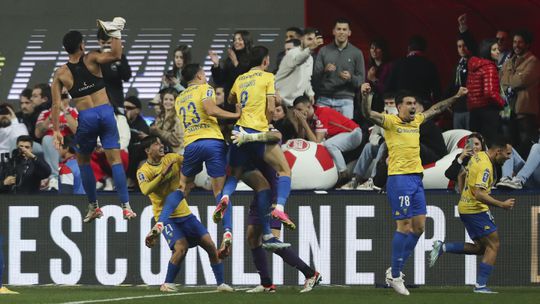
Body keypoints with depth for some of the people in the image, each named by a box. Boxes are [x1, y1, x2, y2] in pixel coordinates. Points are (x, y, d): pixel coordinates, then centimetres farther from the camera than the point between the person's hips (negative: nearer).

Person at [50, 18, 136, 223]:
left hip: (86, 118, 0)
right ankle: (126, 206, -7)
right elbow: (116, 55, -16)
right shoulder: (91, 59, -2)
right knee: (115, 160, 0)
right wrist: (115, 33, -7)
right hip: (105, 112, 0)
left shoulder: (60, 74, 3)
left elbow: (56, 104, -1)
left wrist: (56, 131, 2)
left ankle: (94, 207, 19)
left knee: (83, 161, 20)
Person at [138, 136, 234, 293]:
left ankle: (221, 283, 9)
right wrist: (163, 174, -32)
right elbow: (146, 190, -26)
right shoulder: (144, 171, -8)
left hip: (184, 213, 5)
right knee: (181, 247, -25)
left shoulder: (172, 158, 4)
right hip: (165, 217, -5)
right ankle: (167, 284, -9)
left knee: (210, 245, -2)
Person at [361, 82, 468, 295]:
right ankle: (395, 276, -2)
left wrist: (457, 96, 35)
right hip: (399, 179, -8)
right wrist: (365, 96, -38)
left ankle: (395, 270, 17)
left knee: (419, 226, 6)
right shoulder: (390, 122, -5)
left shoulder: (417, 121, 15)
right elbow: (368, 114, -21)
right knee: (404, 226, -9)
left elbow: (437, 109, 32)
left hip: (416, 178, 8)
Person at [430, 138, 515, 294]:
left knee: (481, 248, 14)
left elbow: (462, 176, 23)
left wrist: (464, 194, 30)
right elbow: (479, 194, -28)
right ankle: (480, 285, -7)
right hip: (476, 209, -10)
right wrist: (501, 204, -24)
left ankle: (443, 247, 7)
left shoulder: (478, 157, 10)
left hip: (465, 207, 10)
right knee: (493, 246, -4)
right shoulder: (485, 166, -20)